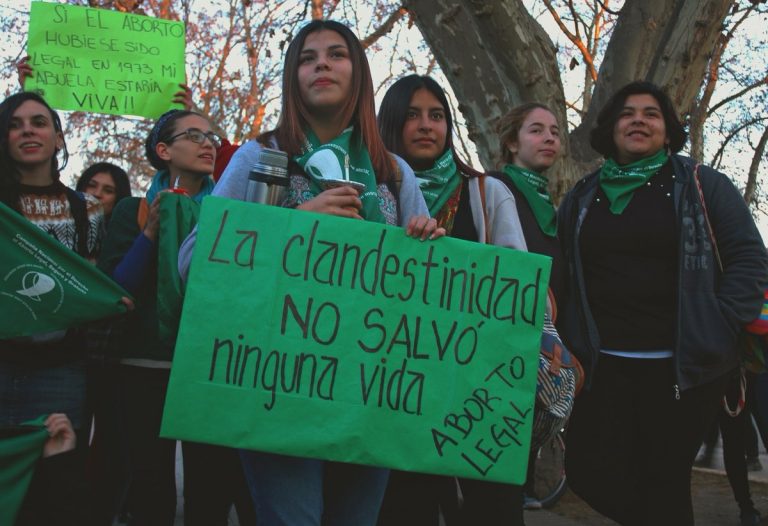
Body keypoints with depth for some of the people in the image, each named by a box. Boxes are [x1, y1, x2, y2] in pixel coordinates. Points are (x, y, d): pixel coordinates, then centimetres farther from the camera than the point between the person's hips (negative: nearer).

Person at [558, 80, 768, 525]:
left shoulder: (702, 184, 4)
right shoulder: (583, 196, 12)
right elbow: (562, 274, 14)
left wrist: (720, 330, -9)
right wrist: (572, 340, 3)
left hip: (684, 364, -2)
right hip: (603, 364, 3)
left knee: (665, 480, 5)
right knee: (591, 473, -3)